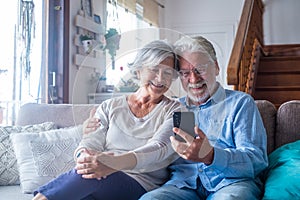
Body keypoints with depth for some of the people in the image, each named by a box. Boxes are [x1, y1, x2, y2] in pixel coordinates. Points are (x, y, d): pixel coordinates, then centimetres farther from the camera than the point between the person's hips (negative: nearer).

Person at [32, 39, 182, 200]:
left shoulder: (175, 111, 7)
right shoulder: (109, 107, 16)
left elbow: (159, 149, -11)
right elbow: (90, 143, 4)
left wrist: (114, 163, -29)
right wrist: (86, 156, -23)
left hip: (142, 184, -1)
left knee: (88, 177, -31)